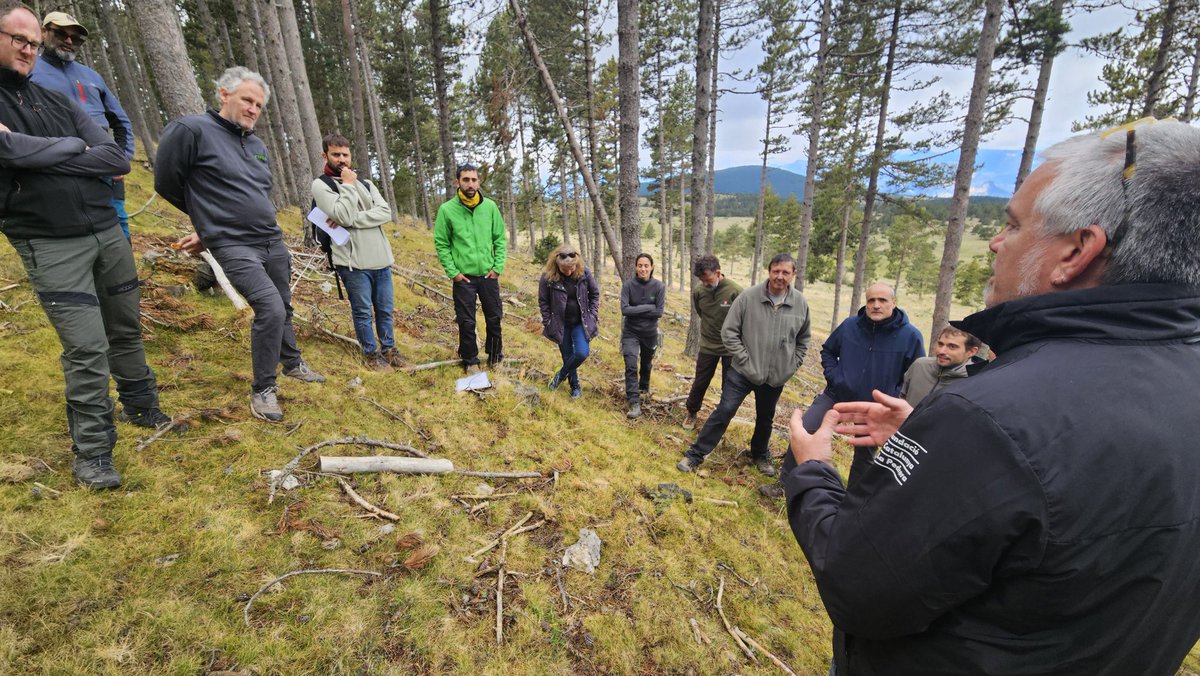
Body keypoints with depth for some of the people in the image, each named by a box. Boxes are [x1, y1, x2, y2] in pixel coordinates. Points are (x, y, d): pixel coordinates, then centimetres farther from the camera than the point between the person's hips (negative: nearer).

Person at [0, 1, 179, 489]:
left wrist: (43, 157, -8)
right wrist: (75, 146, -2)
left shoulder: (57, 101, 12)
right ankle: (91, 452, 4)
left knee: (127, 329, 12)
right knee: (86, 347, -8)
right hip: (50, 247, -4)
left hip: (107, 232, 4)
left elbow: (118, 159, 1)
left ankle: (142, 409, 30)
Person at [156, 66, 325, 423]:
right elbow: (167, 184, 1)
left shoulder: (258, 146, 13)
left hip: (273, 241, 7)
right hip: (234, 247, -7)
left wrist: (210, 229, 18)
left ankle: (292, 363, 37)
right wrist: (211, 219, 16)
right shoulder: (191, 130, -7)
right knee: (270, 308, -18)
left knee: (283, 308, 15)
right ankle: (263, 389, -2)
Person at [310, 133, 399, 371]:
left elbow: (386, 213, -2)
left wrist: (353, 219, -13)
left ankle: (388, 348, 27)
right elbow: (344, 216, -16)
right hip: (354, 263, -5)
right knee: (363, 312, 4)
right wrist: (348, 185, -8)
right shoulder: (321, 185, -1)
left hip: (380, 259, 5)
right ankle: (371, 353, 19)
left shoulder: (365, 183, 14)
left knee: (385, 309, 13)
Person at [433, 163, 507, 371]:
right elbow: (441, 244, -3)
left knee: (494, 318, 12)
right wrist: (453, 272, -8)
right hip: (463, 277, -2)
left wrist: (498, 267, -3)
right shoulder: (446, 210, -6)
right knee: (466, 322, 6)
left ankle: (495, 356, 31)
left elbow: (501, 239, 4)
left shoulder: (490, 207, 0)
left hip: (489, 275, 2)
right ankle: (470, 360, 24)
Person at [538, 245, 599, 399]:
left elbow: (594, 294, 1)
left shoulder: (584, 273, -13)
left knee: (582, 353, -12)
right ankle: (575, 386, 32)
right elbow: (543, 301, -6)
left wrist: (593, 316, -3)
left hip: (580, 322, 1)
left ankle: (561, 374, 16)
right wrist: (548, 323, -5)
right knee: (567, 356, 9)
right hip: (560, 324, 0)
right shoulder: (547, 277, -17)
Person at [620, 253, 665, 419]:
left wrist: (636, 311, -18)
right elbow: (624, 309, -21)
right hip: (631, 332, -2)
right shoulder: (628, 285, -14)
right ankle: (634, 403, -8)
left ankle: (644, 388, 50)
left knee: (646, 364, 22)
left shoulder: (659, 286, -13)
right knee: (631, 367, -13)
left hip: (650, 333, 2)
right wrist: (648, 308, -21)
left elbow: (659, 312, -16)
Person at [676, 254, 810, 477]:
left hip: (776, 377, 3)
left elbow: (803, 339, 11)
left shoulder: (801, 304, -4)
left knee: (765, 419, 20)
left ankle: (760, 455, 44)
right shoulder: (748, 297, -13)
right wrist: (744, 360, -12)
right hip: (744, 373, -3)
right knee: (723, 412, -2)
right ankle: (696, 454, 10)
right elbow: (729, 332, -9)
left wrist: (792, 365, 4)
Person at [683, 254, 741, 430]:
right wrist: (711, 330, 9)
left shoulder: (735, 291, -22)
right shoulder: (698, 292, -11)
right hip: (707, 346, 2)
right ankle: (691, 412, 35)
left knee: (729, 387, 11)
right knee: (700, 383, 12)